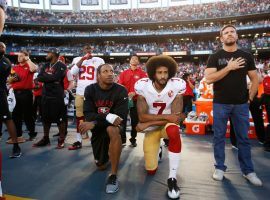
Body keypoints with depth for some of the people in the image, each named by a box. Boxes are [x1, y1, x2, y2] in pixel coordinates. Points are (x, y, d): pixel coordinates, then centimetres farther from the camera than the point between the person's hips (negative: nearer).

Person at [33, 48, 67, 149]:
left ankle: (61, 140, 9)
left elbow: (56, 78, -20)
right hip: (45, 95, 7)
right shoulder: (45, 66, 15)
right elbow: (39, 78, 2)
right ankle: (46, 138, 26)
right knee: (45, 118, 13)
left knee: (60, 118, -1)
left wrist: (45, 77, -5)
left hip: (57, 96, -7)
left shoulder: (61, 66, -7)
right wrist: (51, 77, -11)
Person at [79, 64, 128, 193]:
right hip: (97, 128, 3)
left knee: (112, 130, -41)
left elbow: (120, 116, -23)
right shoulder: (90, 90, -8)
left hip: (113, 126, -3)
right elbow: (88, 114, -15)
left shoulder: (121, 91, -16)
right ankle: (106, 152, 46)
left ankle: (113, 176, -29)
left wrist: (94, 123, -30)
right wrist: (108, 117, -33)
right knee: (101, 166, 9)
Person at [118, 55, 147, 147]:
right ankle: (122, 139, 16)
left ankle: (133, 139, 20)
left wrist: (134, 93, -19)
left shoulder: (142, 73, 0)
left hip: (136, 100, -2)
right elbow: (120, 86, 7)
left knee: (135, 120, 6)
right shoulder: (123, 73, 10)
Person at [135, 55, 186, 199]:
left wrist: (148, 123, -23)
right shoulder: (143, 86, -17)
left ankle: (172, 178, -23)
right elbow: (142, 116, -19)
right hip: (151, 129, 1)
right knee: (151, 170, 3)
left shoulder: (177, 85, -18)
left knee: (174, 131, -40)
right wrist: (167, 116, -29)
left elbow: (176, 117, -21)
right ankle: (157, 149, 39)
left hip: (168, 125, -1)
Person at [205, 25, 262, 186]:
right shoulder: (215, 57, 1)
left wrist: (250, 97, 2)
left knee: (244, 138, 9)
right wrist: (229, 67, -16)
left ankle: (248, 171, 22)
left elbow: (255, 79, 12)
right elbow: (209, 79, -12)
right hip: (220, 104, -2)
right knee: (219, 136, 6)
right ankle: (220, 168, 20)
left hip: (241, 104, 2)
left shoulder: (246, 56, 9)